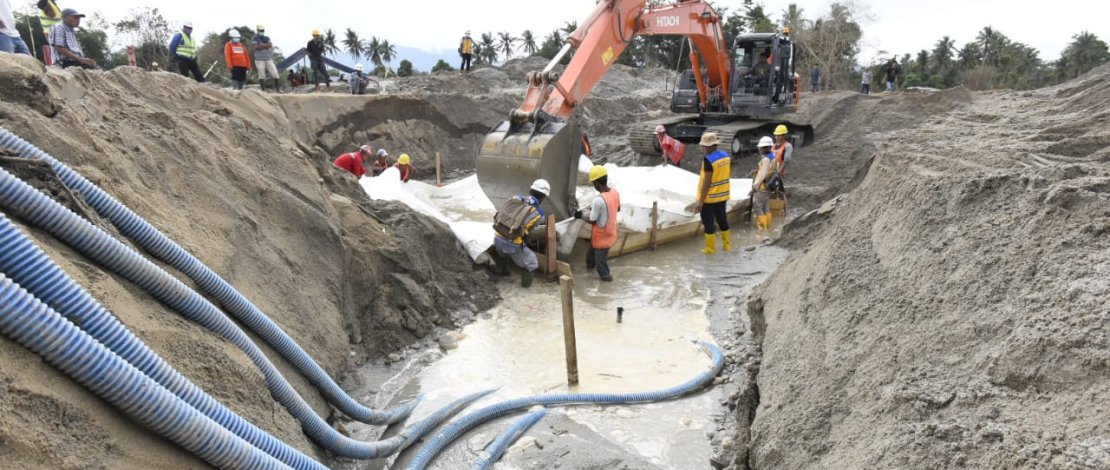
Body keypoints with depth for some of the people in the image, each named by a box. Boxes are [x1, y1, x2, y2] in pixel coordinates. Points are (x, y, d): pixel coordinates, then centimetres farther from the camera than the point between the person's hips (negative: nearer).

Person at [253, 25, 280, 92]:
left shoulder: (267, 38, 14)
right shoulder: (255, 38, 2)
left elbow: (270, 45, -5)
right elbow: (256, 47, -13)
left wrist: (262, 44, -12)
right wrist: (266, 46, -6)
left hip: (269, 59, 3)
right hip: (259, 60, -3)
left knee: (275, 74, -4)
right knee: (261, 75, -3)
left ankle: (278, 89, 1)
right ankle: (263, 90, 2)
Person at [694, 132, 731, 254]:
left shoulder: (708, 160, -23)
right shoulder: (726, 155, 1)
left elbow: (707, 182, -24)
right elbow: (729, 173, 13)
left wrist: (700, 201, -20)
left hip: (709, 197, -7)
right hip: (722, 195, 7)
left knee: (708, 222, 4)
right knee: (722, 219, 19)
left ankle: (710, 248, 11)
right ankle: (727, 244, 30)